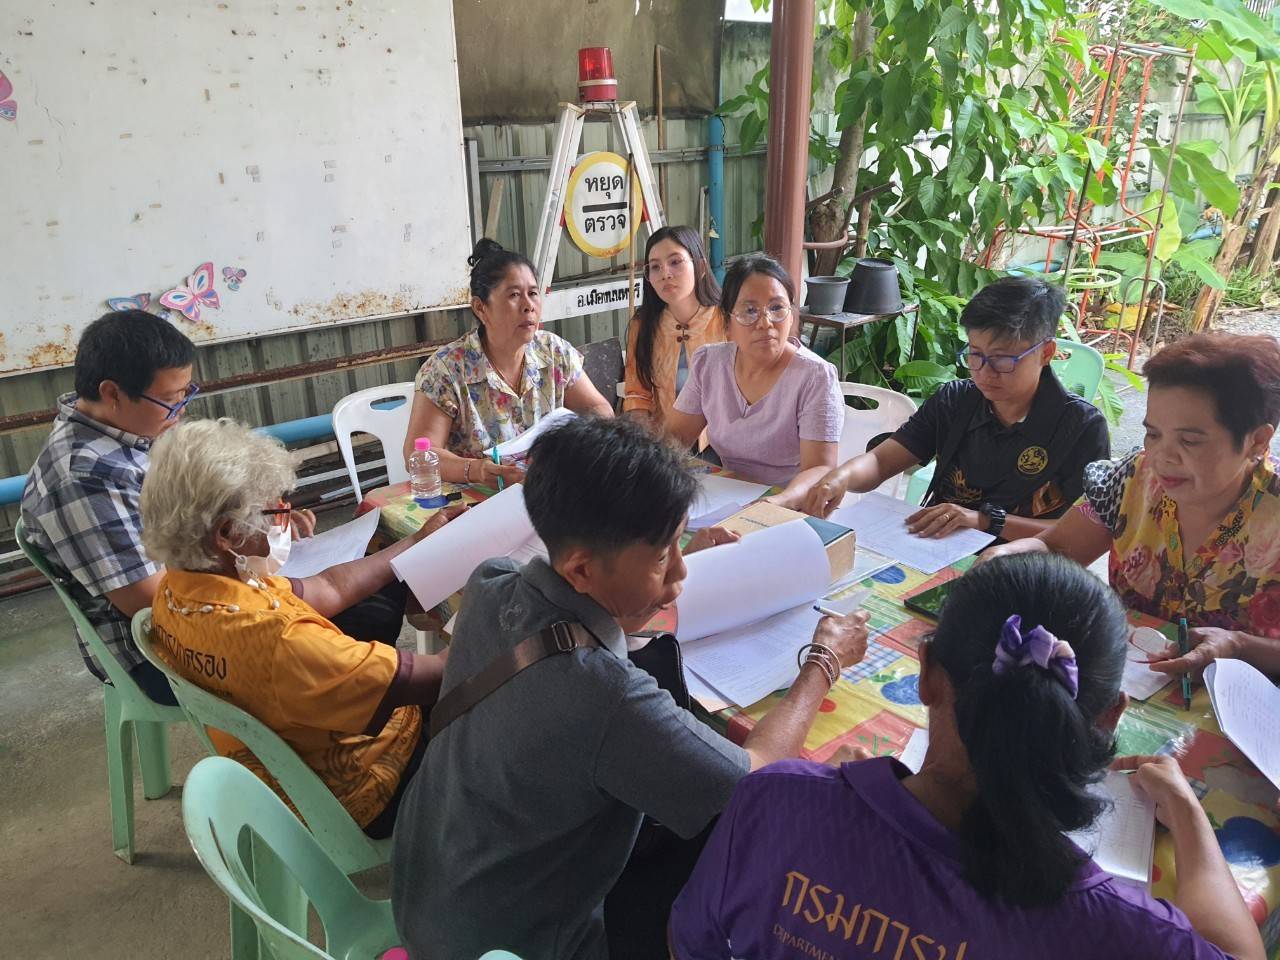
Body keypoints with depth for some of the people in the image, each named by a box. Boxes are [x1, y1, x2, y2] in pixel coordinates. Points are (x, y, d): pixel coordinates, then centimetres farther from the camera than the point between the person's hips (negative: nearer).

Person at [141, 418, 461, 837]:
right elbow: (442, 677, -32)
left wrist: (417, 542, 10)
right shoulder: (277, 637, -39)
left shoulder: (177, 588, -10)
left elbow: (329, 589, 3)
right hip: (362, 794, -8)